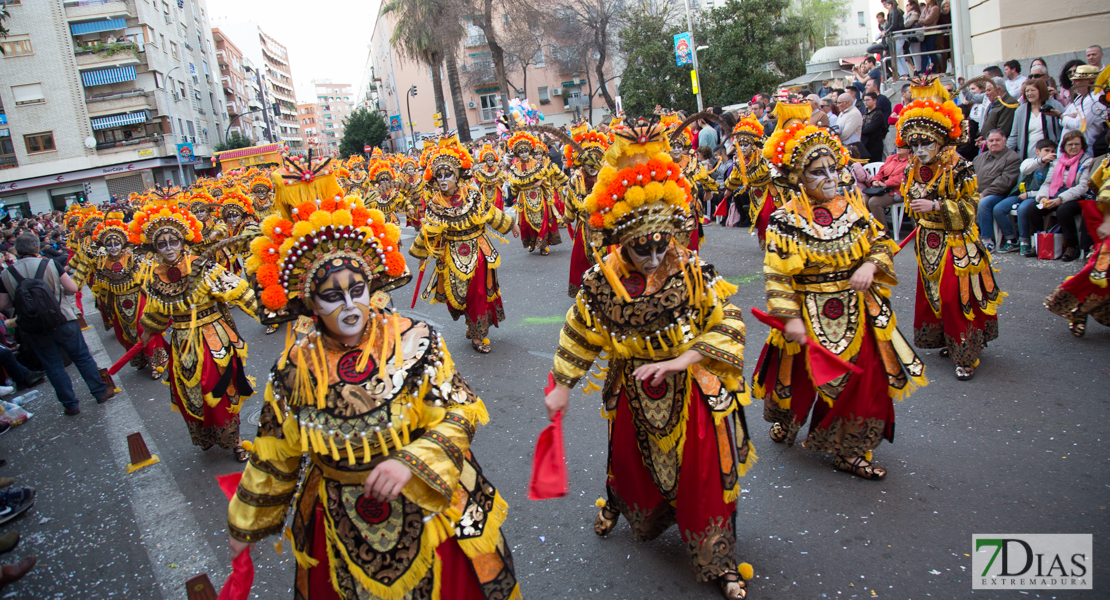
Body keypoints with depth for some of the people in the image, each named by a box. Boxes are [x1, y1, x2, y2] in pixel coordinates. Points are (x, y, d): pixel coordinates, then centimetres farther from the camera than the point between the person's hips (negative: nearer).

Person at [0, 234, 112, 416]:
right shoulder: (49, 264, -8)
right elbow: (72, 288, -8)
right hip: (63, 321, -1)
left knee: (54, 368, 13)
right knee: (82, 357, 15)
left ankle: (71, 405, 20)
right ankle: (101, 392, 24)